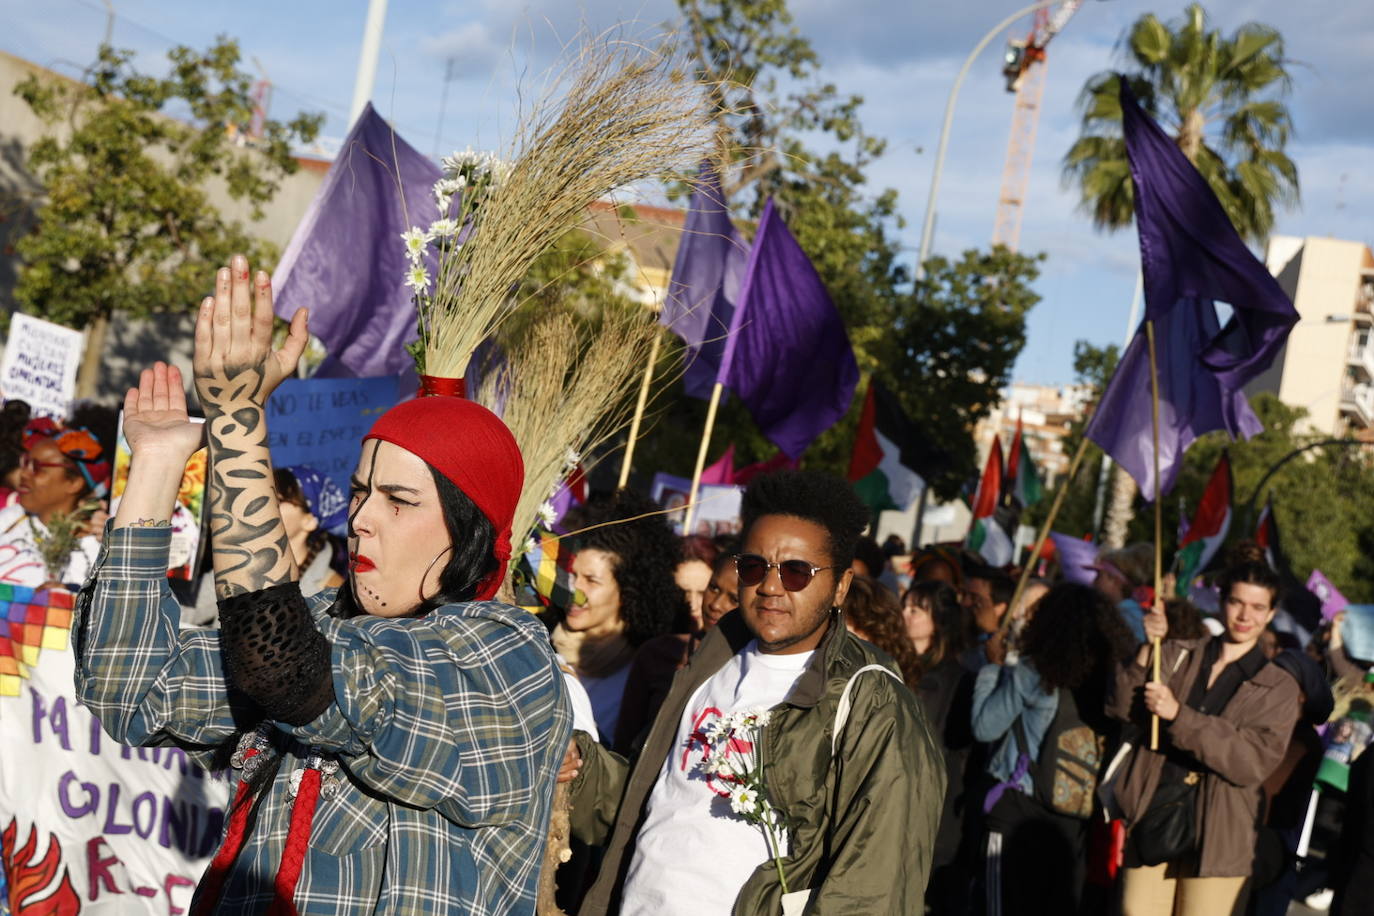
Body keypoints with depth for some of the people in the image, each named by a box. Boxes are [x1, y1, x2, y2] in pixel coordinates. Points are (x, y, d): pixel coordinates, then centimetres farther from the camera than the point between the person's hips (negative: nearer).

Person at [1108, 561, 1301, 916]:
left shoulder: (1278, 688, 3)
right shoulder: (1178, 654, 10)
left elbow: (1253, 761, -10)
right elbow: (1123, 707, 2)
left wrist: (1177, 714, -17)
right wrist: (1148, 648, -13)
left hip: (1216, 837, -2)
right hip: (1152, 823, 2)